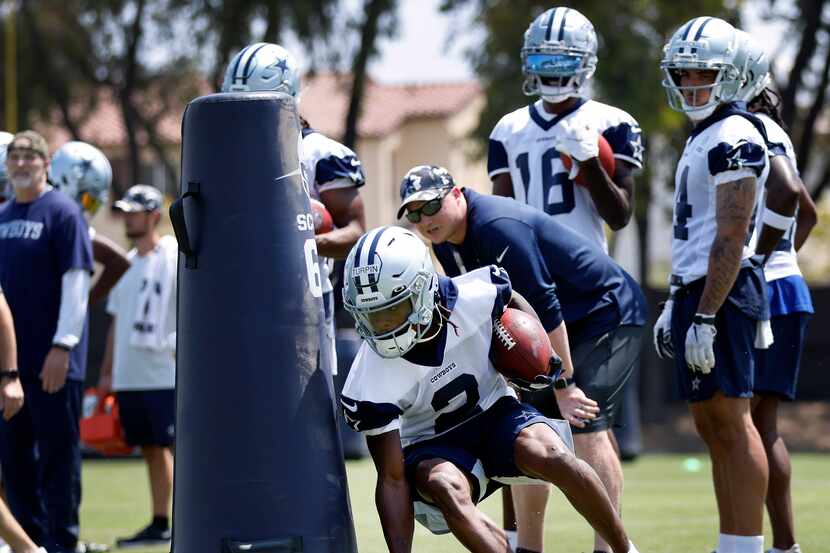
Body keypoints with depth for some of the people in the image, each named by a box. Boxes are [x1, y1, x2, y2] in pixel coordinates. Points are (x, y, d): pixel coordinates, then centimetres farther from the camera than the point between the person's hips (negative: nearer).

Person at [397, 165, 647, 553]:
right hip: (563, 326, 10)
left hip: (608, 313, -10)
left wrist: (565, 385, -26)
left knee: (586, 425, -20)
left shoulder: (498, 227, -29)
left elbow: (543, 308, -28)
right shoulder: (446, 242, 0)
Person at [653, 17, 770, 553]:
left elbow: (731, 238, -19)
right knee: (712, 424, 10)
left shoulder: (733, 138, -13)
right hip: (698, 289, 10)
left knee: (730, 422, -10)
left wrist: (705, 317, -22)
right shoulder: (704, 137, 18)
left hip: (723, 290, -10)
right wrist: (677, 303, 24)